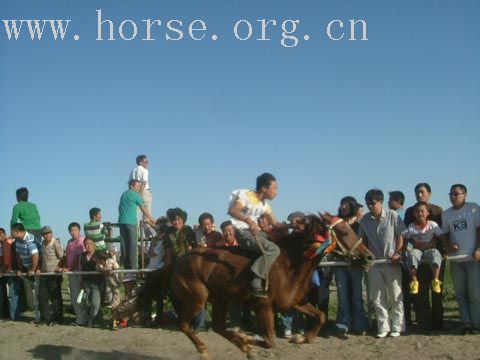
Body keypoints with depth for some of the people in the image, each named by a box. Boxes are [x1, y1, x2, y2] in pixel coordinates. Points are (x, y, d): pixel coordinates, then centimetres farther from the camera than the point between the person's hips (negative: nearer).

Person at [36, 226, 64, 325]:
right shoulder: (43, 244, 11)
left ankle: (58, 319, 13)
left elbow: (62, 258, -11)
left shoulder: (56, 244, -11)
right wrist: (39, 269, 8)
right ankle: (46, 318, 16)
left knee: (55, 297, 2)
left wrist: (59, 268, -24)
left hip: (54, 274, -7)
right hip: (44, 274, 7)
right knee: (42, 297, 6)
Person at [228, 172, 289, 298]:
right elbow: (232, 210, -28)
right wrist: (249, 220, -43)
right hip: (243, 232, -9)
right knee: (273, 249, -25)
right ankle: (256, 283, -30)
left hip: (255, 231, 9)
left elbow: (275, 224, 16)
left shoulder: (264, 204, 13)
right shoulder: (246, 196, -12)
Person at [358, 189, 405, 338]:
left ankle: (397, 327, 12)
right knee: (377, 297, 6)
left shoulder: (392, 216, -8)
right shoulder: (365, 220, 2)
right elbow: (363, 239, 12)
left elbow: (401, 236, -4)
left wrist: (397, 254, -11)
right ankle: (383, 327, 14)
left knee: (396, 296, 2)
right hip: (374, 263, 3)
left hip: (392, 262, -3)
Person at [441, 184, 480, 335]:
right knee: (460, 294, 6)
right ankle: (466, 323, 13)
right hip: (455, 259, 4)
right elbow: (445, 234, 14)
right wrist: (450, 245, -6)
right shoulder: (446, 214, 8)